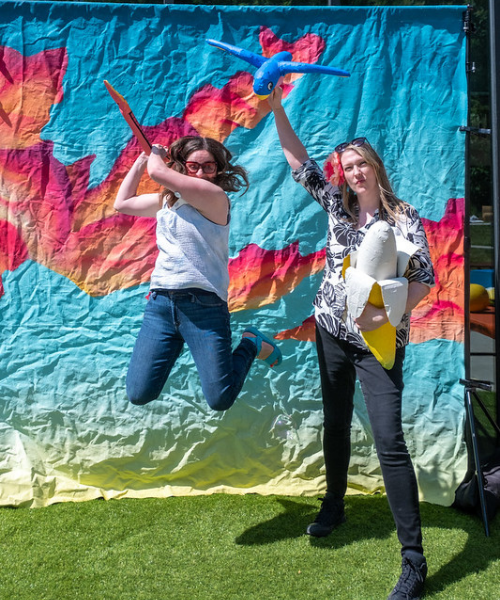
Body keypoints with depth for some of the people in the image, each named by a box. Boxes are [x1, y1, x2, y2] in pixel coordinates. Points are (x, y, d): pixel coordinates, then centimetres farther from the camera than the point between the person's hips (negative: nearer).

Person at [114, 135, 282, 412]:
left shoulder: (215, 196, -7)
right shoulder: (167, 199, 17)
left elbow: (158, 172, -14)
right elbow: (122, 203, 28)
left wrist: (156, 152, 9)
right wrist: (140, 160, 25)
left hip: (203, 304, -6)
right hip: (161, 302, 6)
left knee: (220, 400, -6)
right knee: (139, 395, -1)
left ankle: (251, 344, 20)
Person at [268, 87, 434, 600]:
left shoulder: (404, 218, -5)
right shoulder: (338, 205, 6)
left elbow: (424, 278, -9)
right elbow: (299, 161, 7)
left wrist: (387, 314, -23)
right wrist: (275, 106, 1)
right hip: (331, 330, 5)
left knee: (389, 440, -10)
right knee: (335, 424, 17)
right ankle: (333, 508, 40)